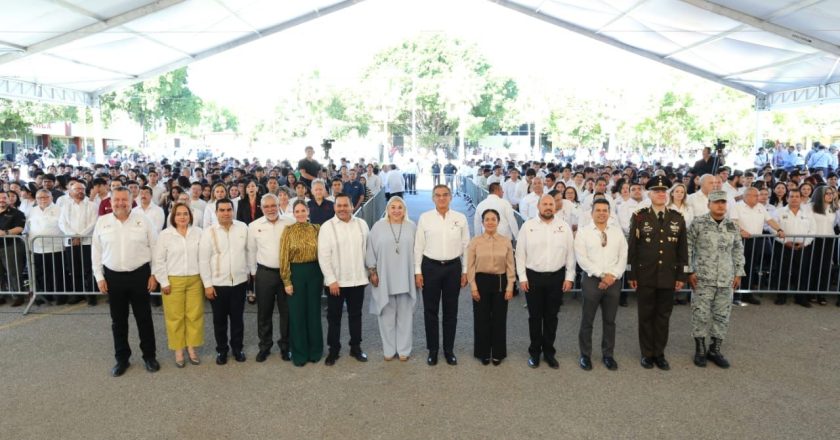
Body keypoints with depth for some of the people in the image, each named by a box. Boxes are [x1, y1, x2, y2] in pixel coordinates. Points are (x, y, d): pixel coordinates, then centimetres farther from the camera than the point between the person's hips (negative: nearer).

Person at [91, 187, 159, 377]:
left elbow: (154, 248, -2)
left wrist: (154, 274, -4)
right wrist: (99, 277, 2)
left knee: (144, 317, 7)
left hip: (140, 275, -2)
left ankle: (149, 356, 21)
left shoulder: (143, 220, -4)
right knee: (118, 320, 11)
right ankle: (122, 358, 25)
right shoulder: (102, 222, 1)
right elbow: (96, 252, 6)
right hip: (113, 277, 2)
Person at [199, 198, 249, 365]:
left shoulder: (243, 228, -1)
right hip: (217, 283, -1)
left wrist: (250, 271, 7)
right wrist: (207, 284, -7)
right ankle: (221, 350, 28)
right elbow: (203, 260, -5)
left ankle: (237, 348, 30)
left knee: (237, 318, 13)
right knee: (219, 319, 11)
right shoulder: (209, 232, -6)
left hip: (239, 282, 1)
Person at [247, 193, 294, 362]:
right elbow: (251, 251, 9)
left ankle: (285, 346, 24)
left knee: (287, 311, 8)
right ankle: (264, 346, 27)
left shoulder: (289, 224, -4)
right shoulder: (254, 226, -1)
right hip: (264, 273, 1)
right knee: (264, 312, 11)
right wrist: (253, 272, 12)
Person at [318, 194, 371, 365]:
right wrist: (331, 280, -14)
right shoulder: (327, 227, -7)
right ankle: (334, 349, 24)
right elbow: (323, 256, -10)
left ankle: (356, 347, 29)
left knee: (355, 315, 15)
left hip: (358, 279, 3)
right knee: (334, 317, 9)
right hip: (336, 281, -2)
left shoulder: (362, 224, 2)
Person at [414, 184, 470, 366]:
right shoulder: (424, 218, -2)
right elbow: (419, 246, 0)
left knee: (451, 311, 11)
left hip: (453, 267, 1)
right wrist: (417, 271, -2)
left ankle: (449, 350, 26)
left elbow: (466, 246, 4)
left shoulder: (461, 218, 0)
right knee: (430, 310, 8)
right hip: (430, 266, 0)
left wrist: (465, 271, 3)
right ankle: (432, 349, 24)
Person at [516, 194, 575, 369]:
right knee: (534, 316, 9)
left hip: (556, 277, 1)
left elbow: (570, 253, 4)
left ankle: (549, 351, 27)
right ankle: (534, 351, 24)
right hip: (533, 276, -1)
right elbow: (520, 253, -1)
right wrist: (522, 277, -4)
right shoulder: (528, 226, -3)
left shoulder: (564, 227, 1)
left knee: (551, 317, 12)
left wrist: (569, 277, 0)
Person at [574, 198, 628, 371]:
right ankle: (585, 355, 19)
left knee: (610, 320, 11)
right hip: (591, 280, -3)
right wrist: (602, 275, -15)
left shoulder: (617, 232, 8)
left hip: (613, 281, 3)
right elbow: (582, 258, -11)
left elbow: (623, 257, 4)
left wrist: (613, 275, -10)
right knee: (587, 320, 5)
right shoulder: (583, 232, -3)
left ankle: (608, 354, 25)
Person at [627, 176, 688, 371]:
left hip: (668, 277, 2)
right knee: (646, 316, 8)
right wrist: (631, 275, -5)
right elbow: (632, 248, -3)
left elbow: (682, 249, 6)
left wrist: (681, 276, 3)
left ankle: (659, 353, 23)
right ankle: (647, 353, 20)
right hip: (645, 276, -2)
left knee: (663, 316, 10)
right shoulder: (639, 217, -4)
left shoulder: (678, 218, 3)